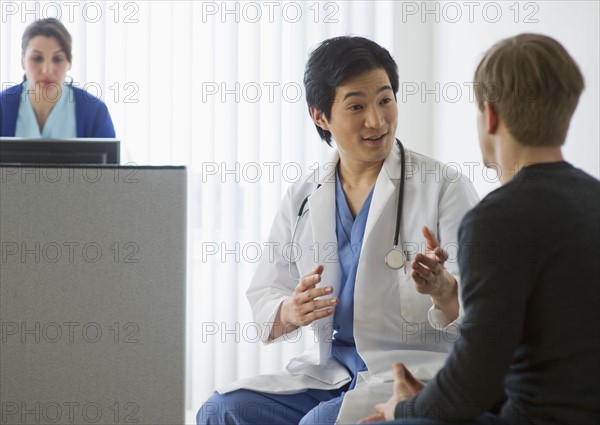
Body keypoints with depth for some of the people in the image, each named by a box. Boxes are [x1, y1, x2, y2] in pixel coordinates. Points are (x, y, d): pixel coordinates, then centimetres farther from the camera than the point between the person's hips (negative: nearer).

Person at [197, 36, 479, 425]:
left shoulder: (445, 188, -4)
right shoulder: (303, 199, 10)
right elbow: (263, 298, 10)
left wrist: (442, 288, -33)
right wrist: (291, 313, -15)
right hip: (328, 372, 5)